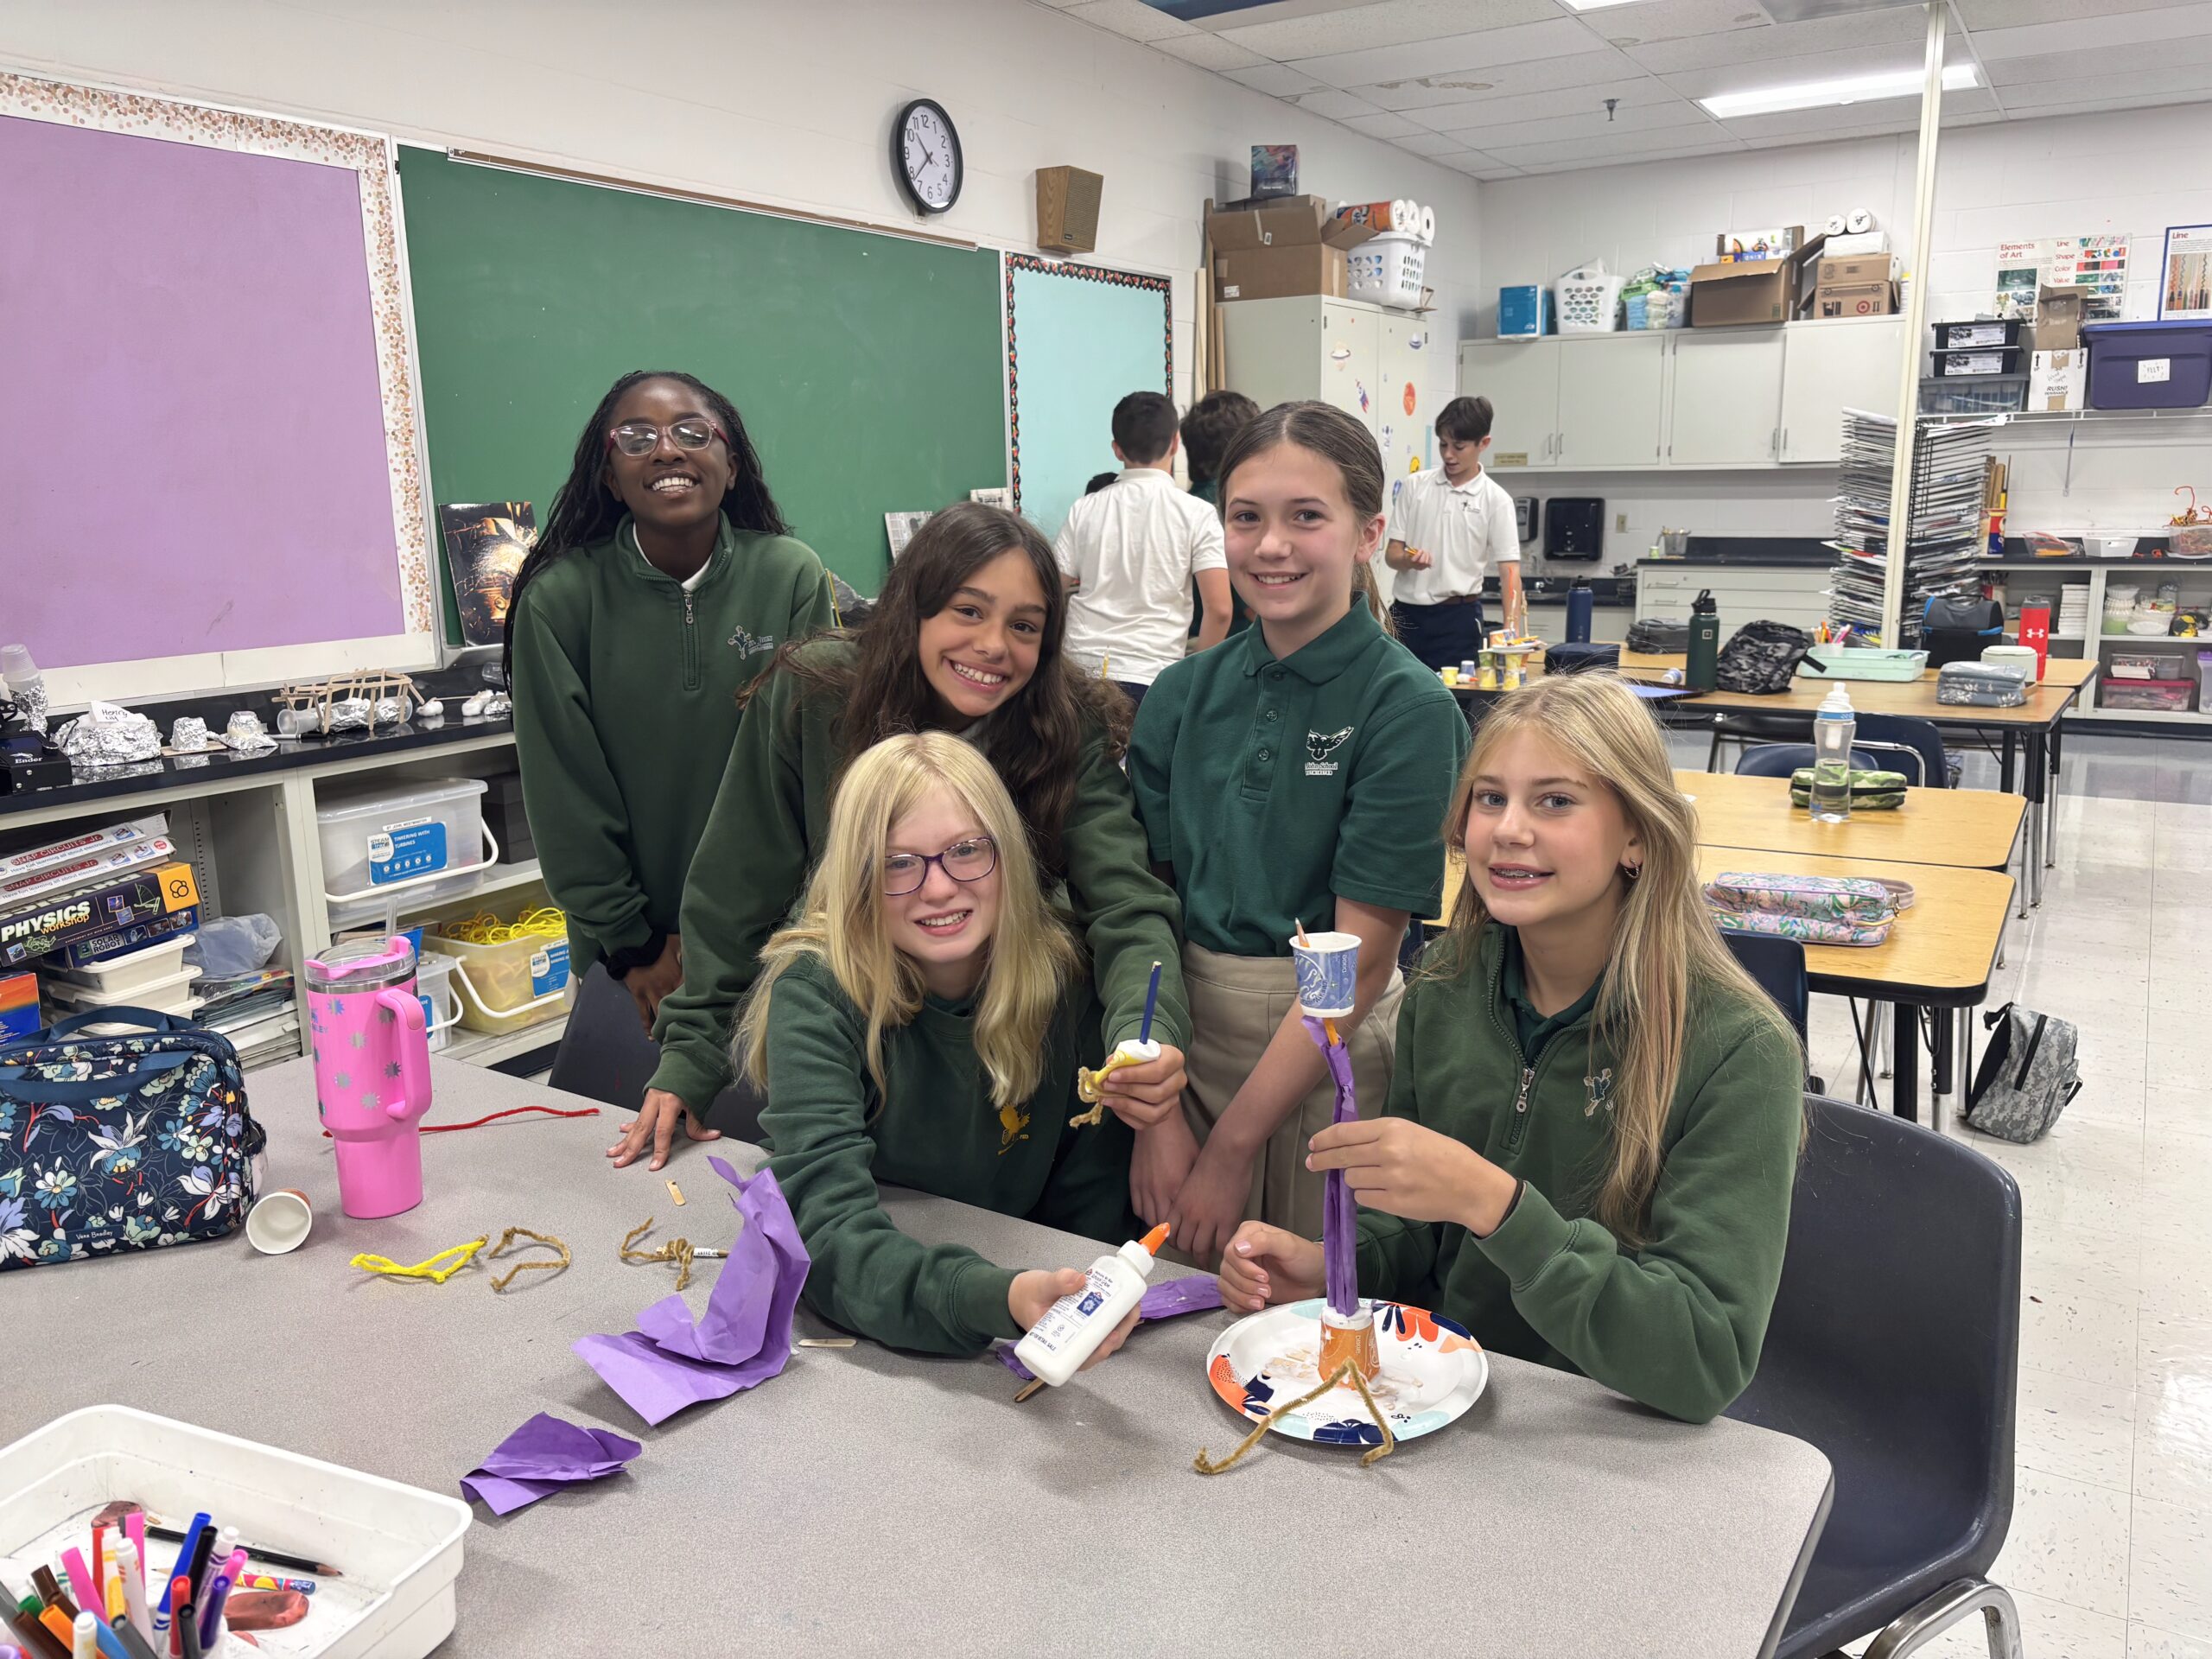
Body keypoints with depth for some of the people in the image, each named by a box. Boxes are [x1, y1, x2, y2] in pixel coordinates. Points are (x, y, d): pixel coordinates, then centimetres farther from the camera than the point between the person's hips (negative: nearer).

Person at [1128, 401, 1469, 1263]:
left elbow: (1360, 955, -15)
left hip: (1330, 1052, -4)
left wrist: (1233, 1147, -16)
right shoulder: (1186, 692, 1)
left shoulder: (1408, 708, -12)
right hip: (1187, 1025, 4)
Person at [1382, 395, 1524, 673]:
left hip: (1458, 615, -2)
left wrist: (1511, 632, -19)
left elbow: (1509, 569, -6)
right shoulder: (1414, 486, 5)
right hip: (1406, 611, 3)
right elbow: (1391, 553, 6)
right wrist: (1408, 560, -19)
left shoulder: (1496, 500, -2)